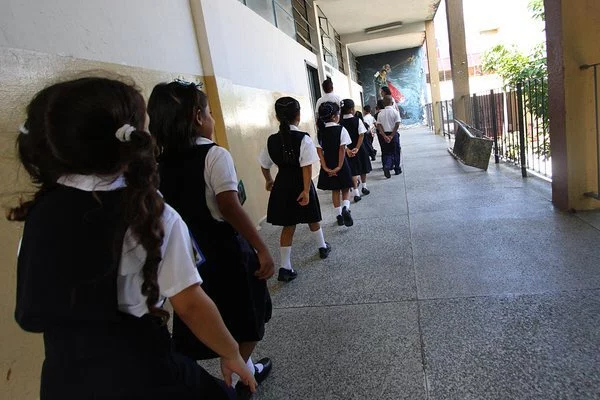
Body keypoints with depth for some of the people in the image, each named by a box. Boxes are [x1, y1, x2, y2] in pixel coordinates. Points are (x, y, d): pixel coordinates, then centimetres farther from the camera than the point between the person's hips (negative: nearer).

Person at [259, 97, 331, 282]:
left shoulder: (272, 140, -1)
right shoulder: (303, 138, -14)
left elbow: (265, 165, 8)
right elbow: (307, 167, -20)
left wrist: (269, 181, 25)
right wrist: (306, 190, -19)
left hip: (282, 184, 3)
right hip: (300, 184, -3)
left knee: (288, 225, 10)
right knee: (312, 219, 20)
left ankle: (285, 267, 9)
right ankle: (323, 247, 45)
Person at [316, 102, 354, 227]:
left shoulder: (320, 132, 0)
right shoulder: (341, 129, -11)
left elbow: (319, 150, -5)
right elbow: (342, 149, -15)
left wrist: (325, 167, -6)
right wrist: (339, 166, -13)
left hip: (328, 165, 3)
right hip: (340, 163, -3)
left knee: (335, 190, 16)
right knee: (345, 189, 10)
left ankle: (339, 215, 20)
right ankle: (345, 208, -17)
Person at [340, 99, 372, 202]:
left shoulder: (340, 123, -6)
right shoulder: (357, 120, -10)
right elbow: (361, 135, -16)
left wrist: (347, 149, -11)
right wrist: (357, 148, -18)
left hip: (348, 150, 1)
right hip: (359, 149, -1)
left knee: (353, 171, 4)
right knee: (362, 169, 19)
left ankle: (356, 193, -3)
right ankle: (364, 187, 37)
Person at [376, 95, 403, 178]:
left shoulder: (380, 113, 2)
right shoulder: (395, 112, -6)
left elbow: (379, 126, -6)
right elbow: (397, 125, -15)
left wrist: (385, 136, -10)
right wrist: (391, 136, -14)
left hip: (384, 135, 2)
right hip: (393, 134, -2)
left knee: (387, 153, 10)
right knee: (396, 152, 12)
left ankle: (387, 166, -15)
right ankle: (397, 169, 20)